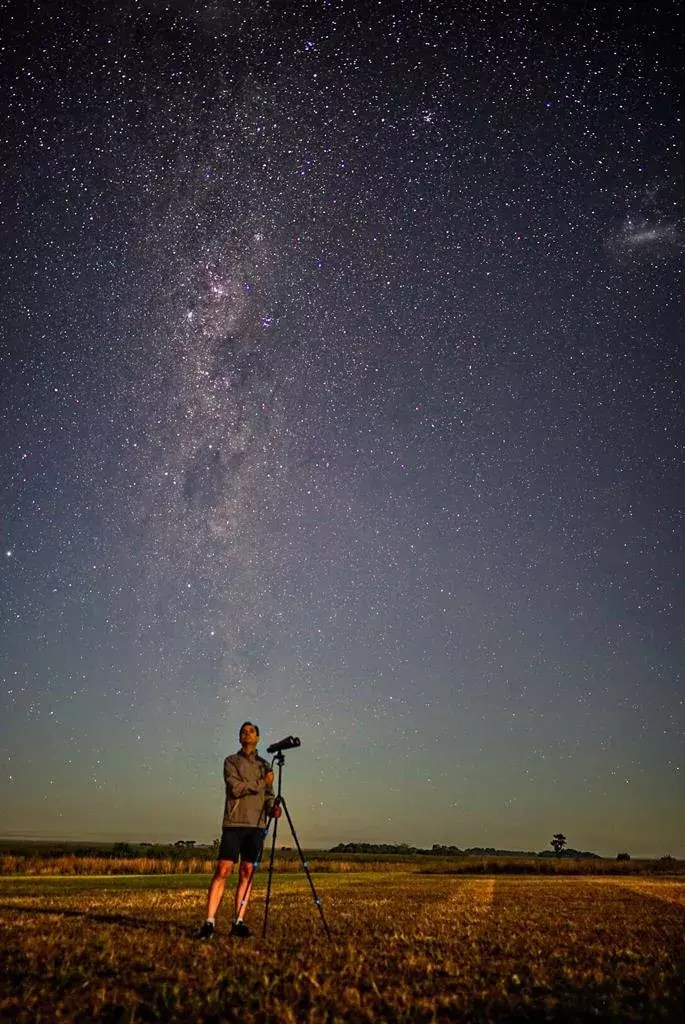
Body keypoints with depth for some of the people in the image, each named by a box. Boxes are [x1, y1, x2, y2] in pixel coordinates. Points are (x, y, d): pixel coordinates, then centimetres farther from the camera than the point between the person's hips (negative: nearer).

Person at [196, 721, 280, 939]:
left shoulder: (265, 765, 17)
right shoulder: (231, 761, 7)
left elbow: (268, 796, 15)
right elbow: (236, 788, -9)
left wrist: (272, 808, -6)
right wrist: (262, 782, -6)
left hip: (257, 825, 3)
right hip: (234, 823, -3)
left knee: (247, 872, 2)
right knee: (223, 870, -7)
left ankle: (239, 922, 7)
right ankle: (210, 922, -3)